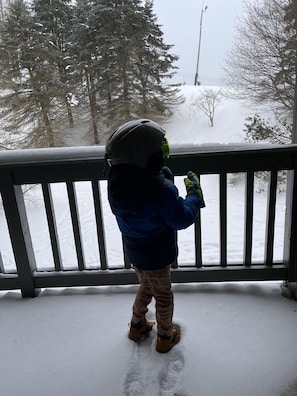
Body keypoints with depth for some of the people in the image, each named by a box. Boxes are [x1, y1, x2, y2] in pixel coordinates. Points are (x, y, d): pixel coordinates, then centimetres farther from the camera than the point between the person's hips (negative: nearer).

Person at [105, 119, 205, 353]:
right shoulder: (161, 190, -34)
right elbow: (182, 218, -24)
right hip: (157, 256, -6)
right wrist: (194, 192, -9)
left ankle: (137, 325, 47)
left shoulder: (117, 182, -12)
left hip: (134, 252, 6)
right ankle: (165, 337, 38)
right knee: (163, 296, 18)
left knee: (146, 287, 31)